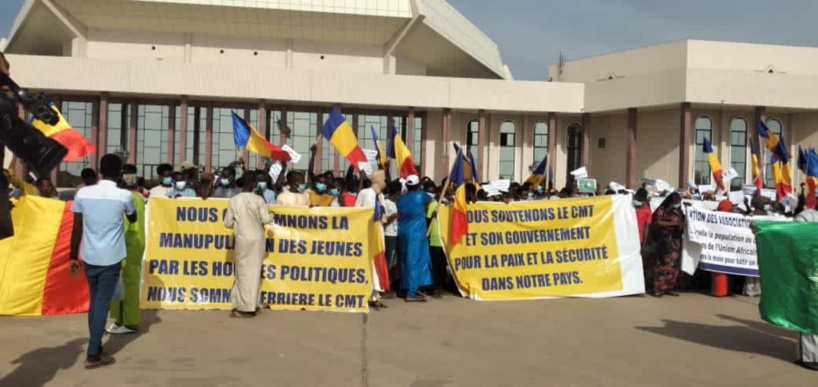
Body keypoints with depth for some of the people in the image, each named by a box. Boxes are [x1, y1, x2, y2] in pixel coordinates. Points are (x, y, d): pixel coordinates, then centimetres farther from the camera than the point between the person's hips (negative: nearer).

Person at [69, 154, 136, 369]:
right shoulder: (124, 196, -7)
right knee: (102, 303, 0)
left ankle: (96, 346, 25)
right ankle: (93, 356, -2)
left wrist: (73, 257, 9)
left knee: (94, 301, 17)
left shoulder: (83, 193, -2)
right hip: (111, 258, -3)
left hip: (89, 257, 3)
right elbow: (133, 219, 14)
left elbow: (77, 228, 1)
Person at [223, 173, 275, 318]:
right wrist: (271, 215, 14)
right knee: (254, 272, 7)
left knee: (242, 272, 8)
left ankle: (243, 306, 7)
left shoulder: (233, 200, -4)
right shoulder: (258, 200, -9)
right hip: (257, 239, -1)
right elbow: (266, 219, -8)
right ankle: (251, 306, 9)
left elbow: (228, 223, -1)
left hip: (242, 239, 1)